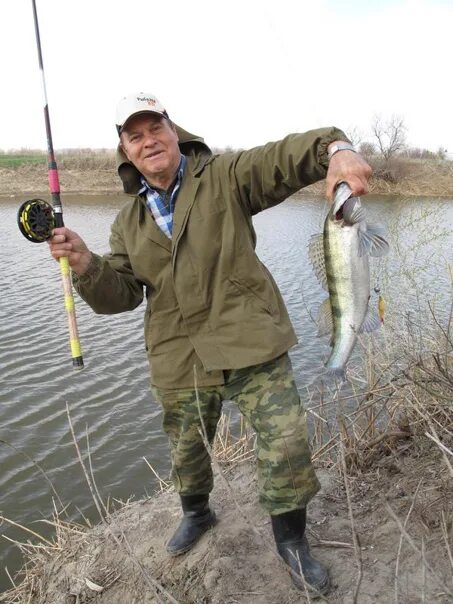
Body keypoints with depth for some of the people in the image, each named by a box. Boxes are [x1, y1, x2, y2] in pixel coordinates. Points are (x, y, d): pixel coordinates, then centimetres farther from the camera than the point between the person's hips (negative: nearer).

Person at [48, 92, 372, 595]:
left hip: (249, 341, -3)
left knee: (286, 443, -6)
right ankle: (196, 514, 53)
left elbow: (287, 156, -15)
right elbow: (120, 294, 5)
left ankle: (290, 539, 23)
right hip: (180, 359, 4)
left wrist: (335, 148, -37)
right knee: (187, 450, 20)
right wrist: (85, 265, -15)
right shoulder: (129, 222, 10)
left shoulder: (225, 177, -1)